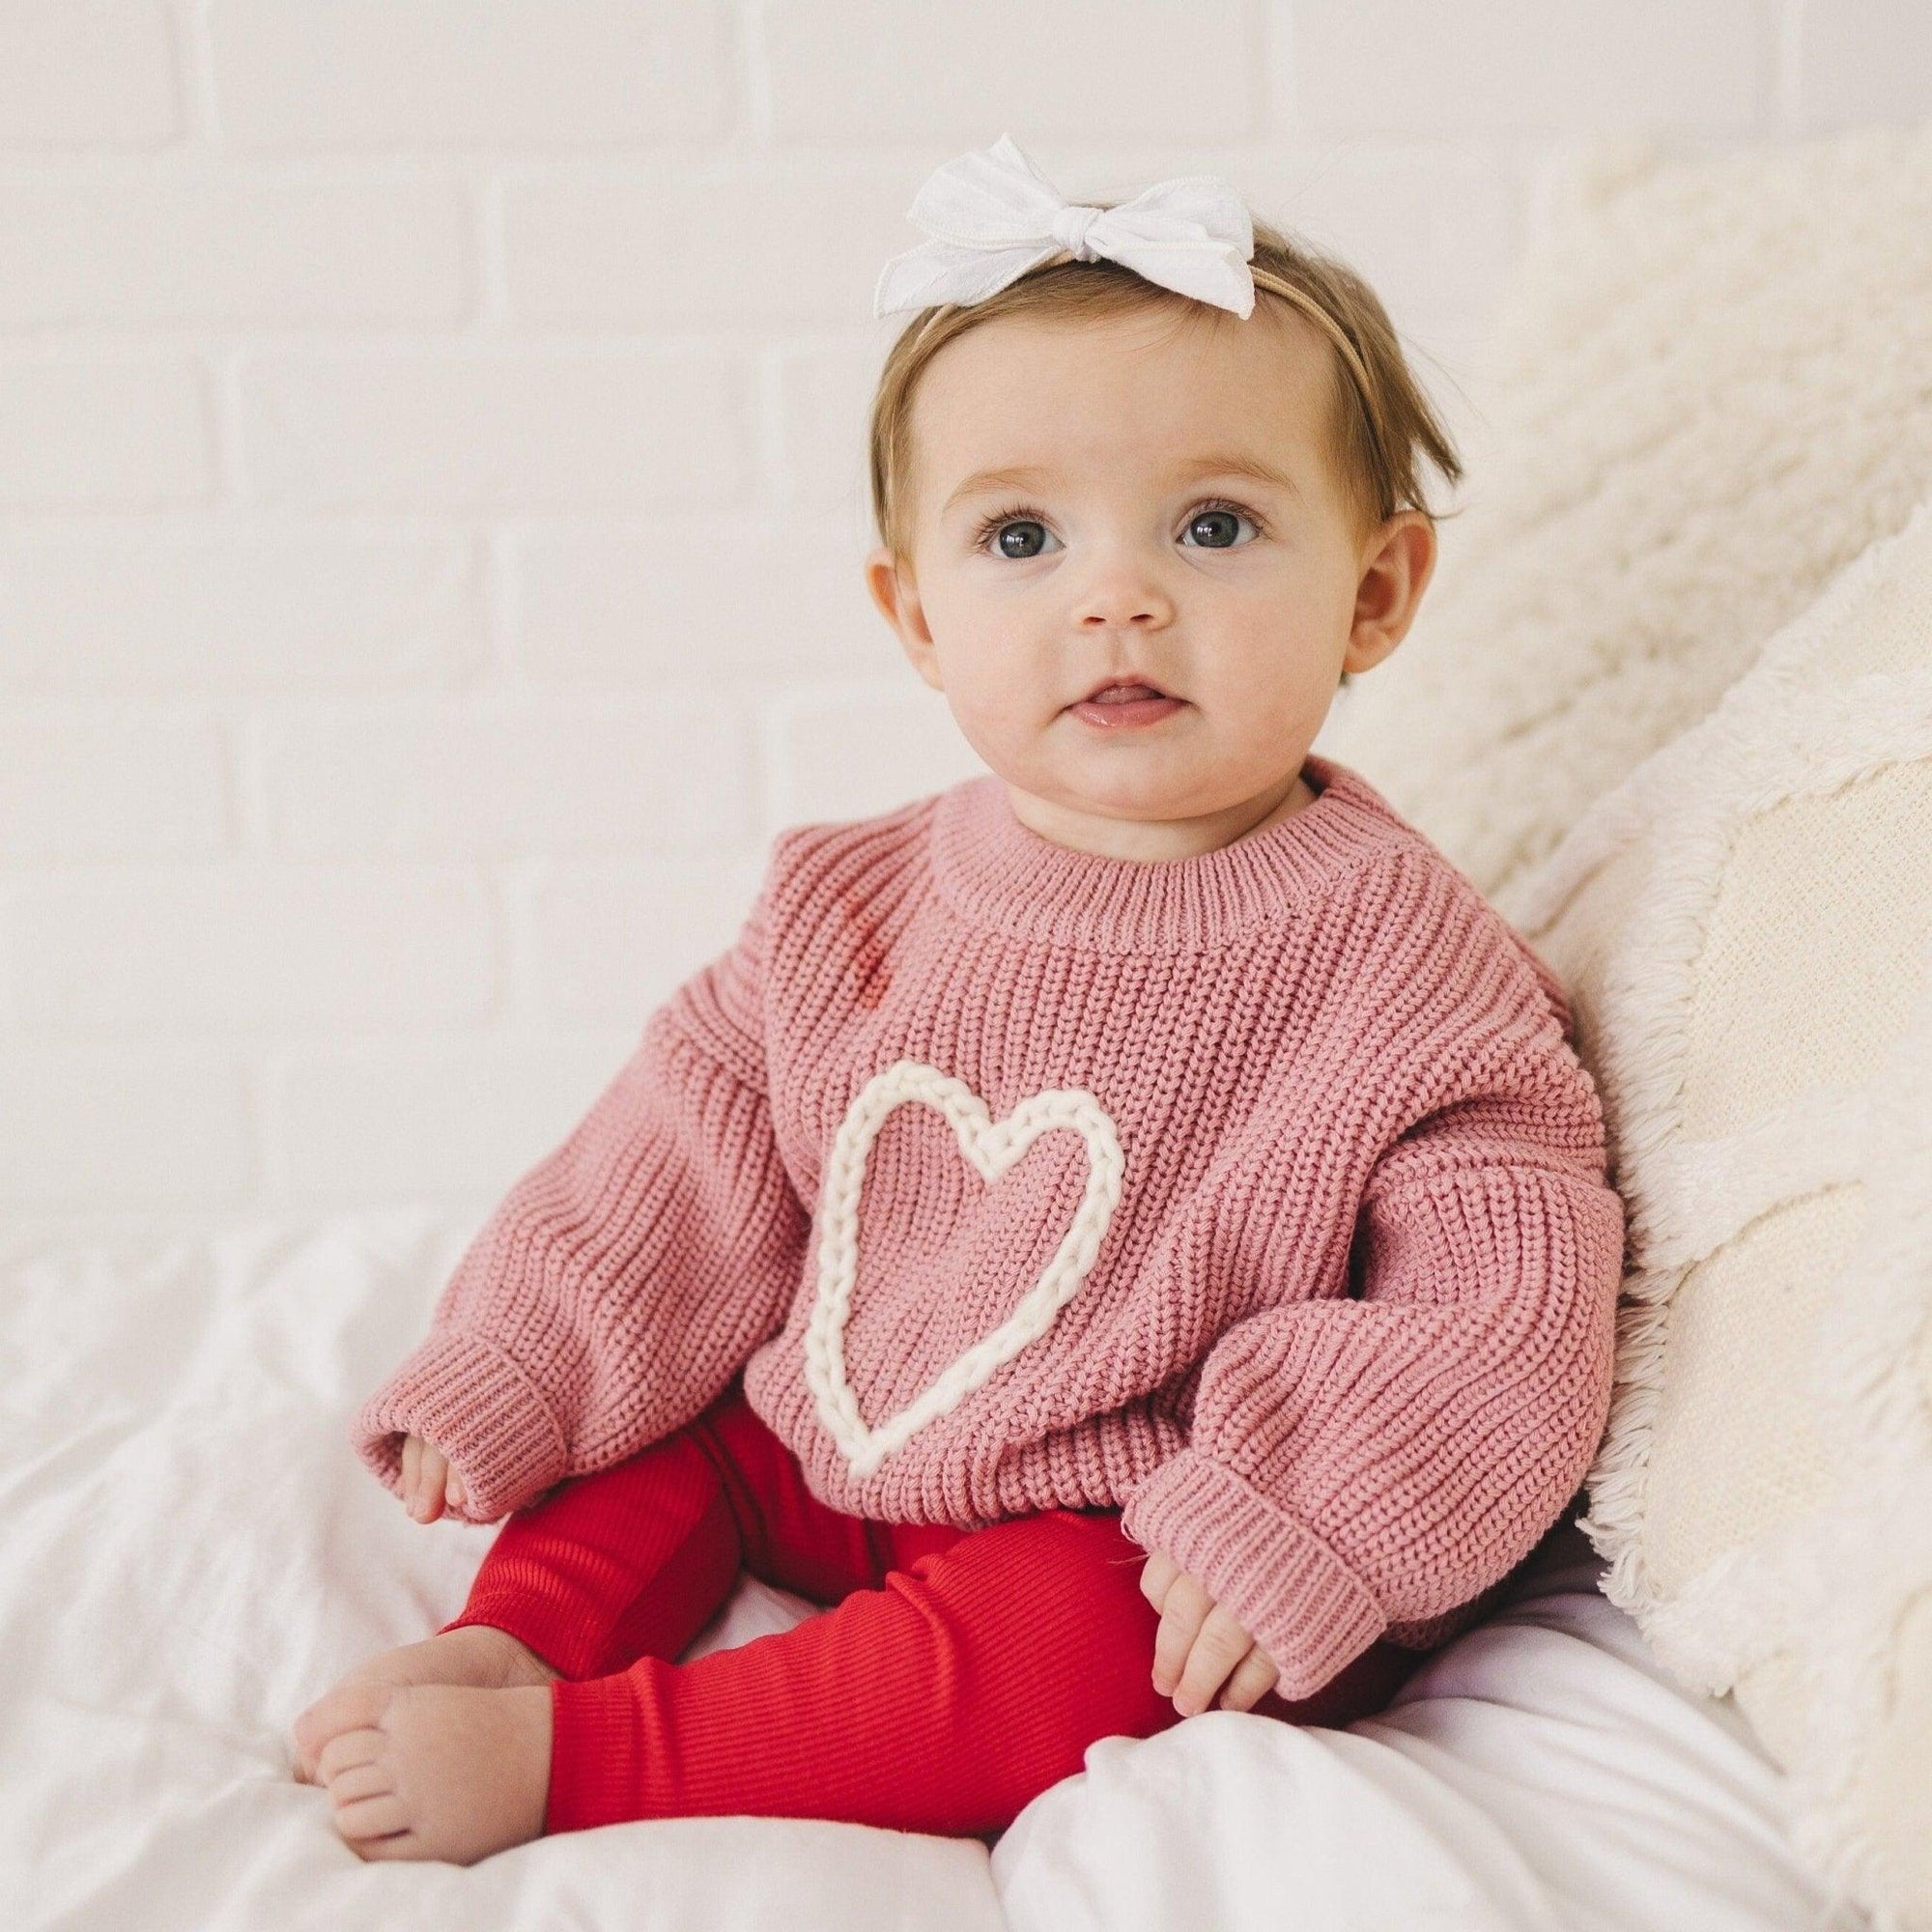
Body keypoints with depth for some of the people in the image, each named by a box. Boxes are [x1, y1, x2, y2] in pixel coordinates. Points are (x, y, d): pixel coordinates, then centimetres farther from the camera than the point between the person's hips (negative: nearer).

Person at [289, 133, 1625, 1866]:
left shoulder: (1393, 963, -17)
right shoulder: (863, 908, -2)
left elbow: (1504, 1308, -19)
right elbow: (692, 1158, 6)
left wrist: (1288, 1525, -30)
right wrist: (513, 1381, 3)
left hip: (1103, 1546, -6)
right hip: (821, 1457, 6)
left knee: (1063, 1648, -31)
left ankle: (573, 1757, -24)